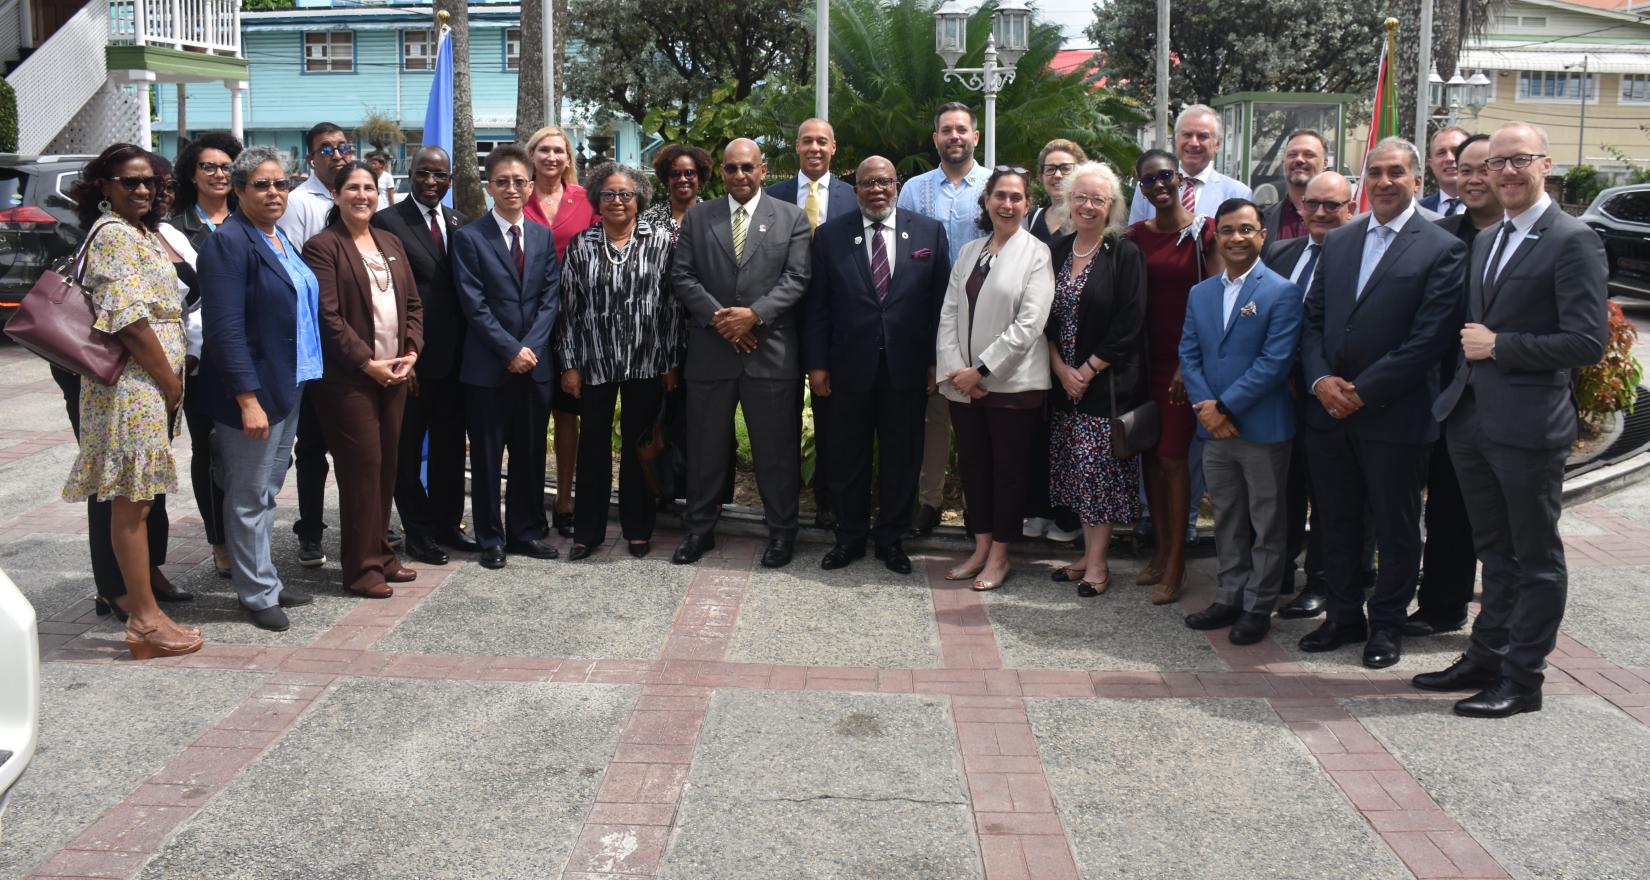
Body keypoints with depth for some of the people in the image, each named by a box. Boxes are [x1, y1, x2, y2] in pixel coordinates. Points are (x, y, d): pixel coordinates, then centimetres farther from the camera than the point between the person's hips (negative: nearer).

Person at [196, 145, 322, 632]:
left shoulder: (280, 238, 13)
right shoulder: (228, 242, -14)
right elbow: (226, 327, -20)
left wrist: (297, 380, 14)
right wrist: (248, 398, -24)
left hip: (289, 385, 9)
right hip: (252, 389, -8)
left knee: (267, 492, 17)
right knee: (250, 496, 3)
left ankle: (265, 578, 29)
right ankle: (257, 593, 13)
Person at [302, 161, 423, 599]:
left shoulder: (391, 243, 16)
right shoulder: (322, 246, -5)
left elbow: (413, 303, 15)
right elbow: (327, 315, -12)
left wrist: (411, 352, 1)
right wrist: (366, 362, -15)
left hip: (394, 374, 6)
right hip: (349, 377, -6)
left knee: (387, 466, 10)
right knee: (362, 466, -4)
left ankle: (380, 555, 22)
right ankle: (362, 567, 6)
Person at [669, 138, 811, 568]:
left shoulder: (791, 218, 5)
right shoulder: (697, 218, 9)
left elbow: (796, 278, -3)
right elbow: (682, 276, 3)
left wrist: (754, 314, -15)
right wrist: (717, 317, -10)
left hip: (771, 351, -1)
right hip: (710, 351, 2)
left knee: (777, 449, 5)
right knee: (705, 447, 10)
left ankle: (781, 531, 19)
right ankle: (699, 528, 23)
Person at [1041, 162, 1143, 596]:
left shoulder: (1125, 254, -6)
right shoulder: (1057, 250, 9)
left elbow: (1128, 324, -12)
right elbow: (1046, 317, 8)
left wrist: (1088, 370, -13)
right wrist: (1060, 369, -5)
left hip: (1108, 382, -5)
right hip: (1065, 381, 5)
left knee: (1100, 469, -4)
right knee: (1077, 470, 9)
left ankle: (1097, 563, 5)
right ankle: (1089, 552, 20)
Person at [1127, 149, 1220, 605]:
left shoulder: (1203, 231, -4)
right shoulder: (1137, 235, 9)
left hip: (1185, 360, -4)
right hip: (1146, 358, 4)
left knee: (1173, 456, -5)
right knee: (1151, 453, 8)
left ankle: (1175, 562, 3)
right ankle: (1160, 549, 20)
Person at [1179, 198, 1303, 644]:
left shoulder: (1281, 292, -7)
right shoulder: (1200, 294, 11)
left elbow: (1276, 361, -15)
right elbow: (1188, 355, 7)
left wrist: (1226, 406, -17)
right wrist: (1205, 406, -9)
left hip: (1263, 428, -5)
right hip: (1213, 428, 5)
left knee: (1265, 524, 6)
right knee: (1226, 521, 15)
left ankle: (1258, 607, 16)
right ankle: (1229, 597, 26)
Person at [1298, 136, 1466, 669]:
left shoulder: (1440, 250, -7)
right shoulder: (1337, 242, 11)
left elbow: (1429, 339, -14)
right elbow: (1312, 318, 10)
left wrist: (1363, 392, -16)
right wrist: (1320, 380, -6)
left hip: (1395, 417, -5)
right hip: (1329, 410, 5)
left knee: (1396, 529, 9)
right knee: (1336, 523, 14)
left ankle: (1386, 625, 24)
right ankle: (1344, 617, 29)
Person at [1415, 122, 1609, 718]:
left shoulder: (1573, 241, -11)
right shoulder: (1484, 241, 14)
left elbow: (1588, 342, -17)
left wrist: (1498, 346, -15)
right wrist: (1470, 346, 5)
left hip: (1528, 424, -7)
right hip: (1473, 418, 8)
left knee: (1536, 557, 5)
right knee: (1496, 552, 18)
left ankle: (1522, 680, 14)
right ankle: (1485, 659, 28)